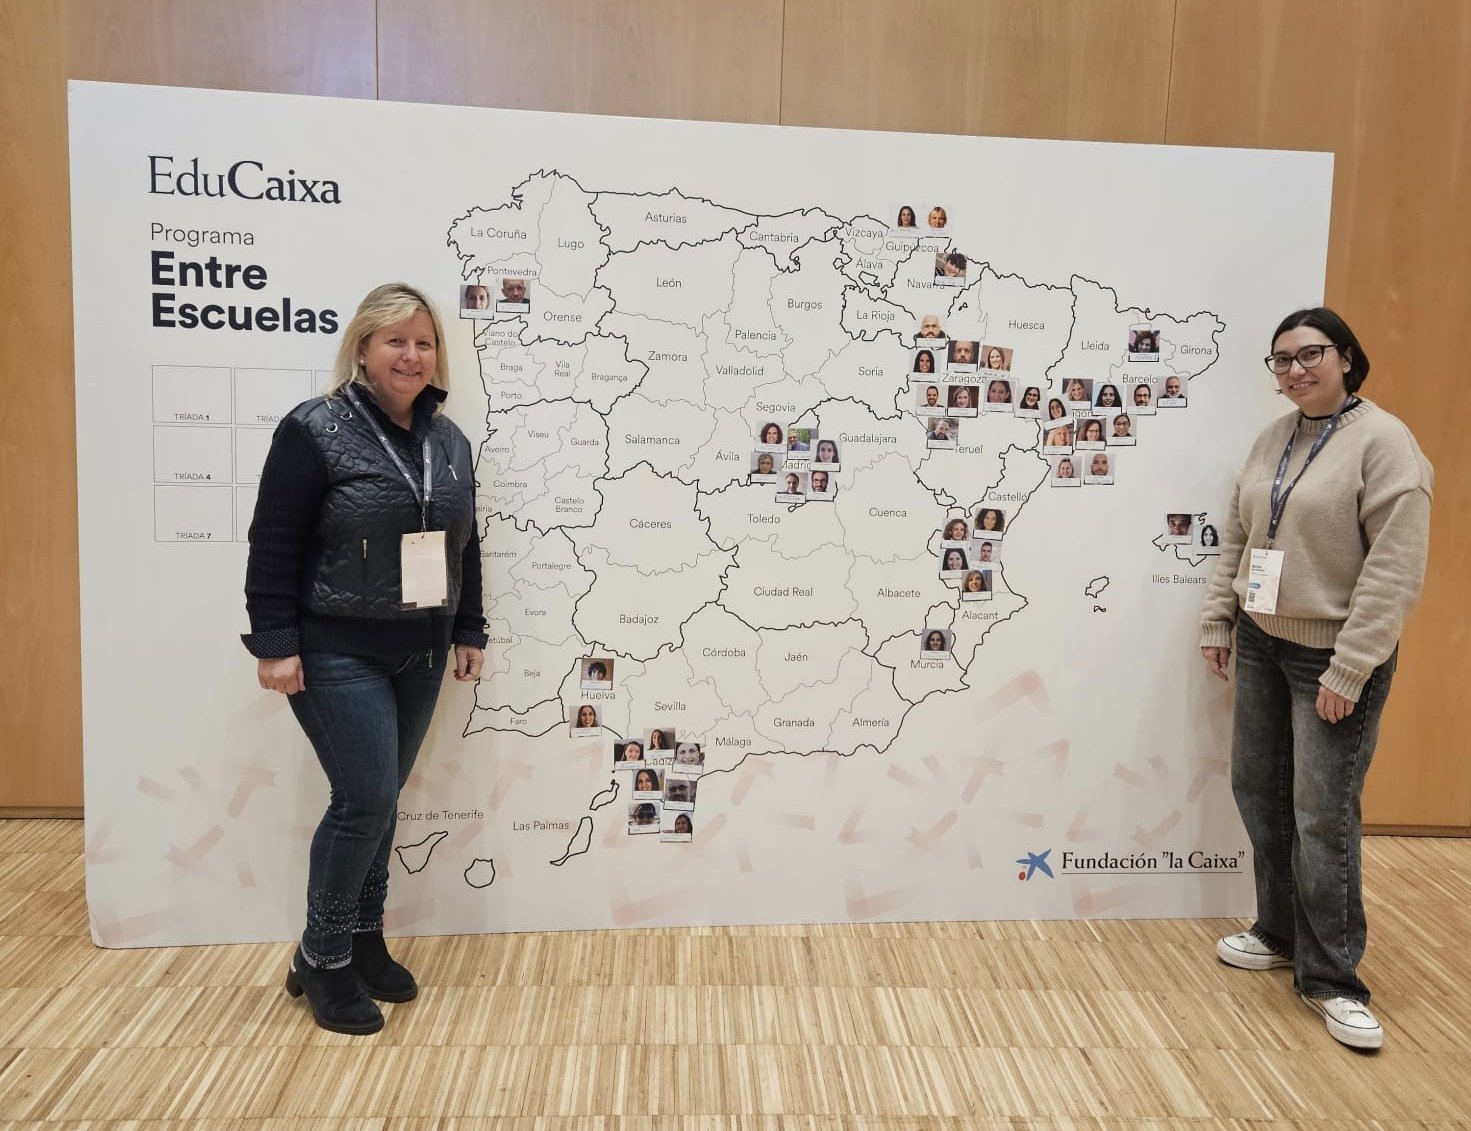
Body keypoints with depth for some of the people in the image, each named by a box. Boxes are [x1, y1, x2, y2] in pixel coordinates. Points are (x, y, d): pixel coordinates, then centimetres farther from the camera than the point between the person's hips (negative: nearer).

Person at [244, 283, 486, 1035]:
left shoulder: (450, 442, 8)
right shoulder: (314, 431, -11)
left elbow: (464, 545, 14)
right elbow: (274, 546, -12)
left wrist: (468, 633, 13)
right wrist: (274, 644, -15)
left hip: (419, 655, 6)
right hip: (337, 654, -6)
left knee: (380, 799, 13)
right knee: (365, 799, -6)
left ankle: (364, 942, 29)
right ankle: (321, 959, 15)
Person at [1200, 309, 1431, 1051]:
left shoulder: (1383, 442, -13)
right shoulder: (1273, 438, 8)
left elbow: (1396, 568, -18)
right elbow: (1236, 537, 13)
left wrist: (1349, 668, -19)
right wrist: (1217, 621, 9)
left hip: (1332, 656, -7)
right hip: (1261, 642, 7)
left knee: (1323, 815, -2)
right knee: (1258, 790, 14)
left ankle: (1330, 978, 14)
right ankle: (1281, 932, 33)